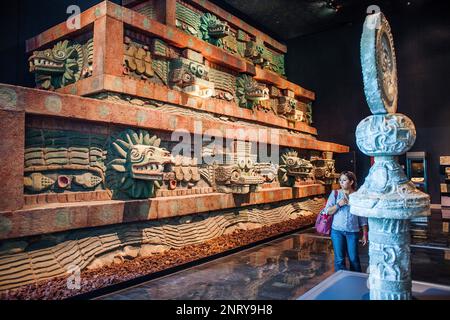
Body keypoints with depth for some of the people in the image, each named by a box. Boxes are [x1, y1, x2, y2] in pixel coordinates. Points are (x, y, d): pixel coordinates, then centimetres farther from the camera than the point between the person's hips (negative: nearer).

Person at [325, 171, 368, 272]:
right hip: (337, 231, 0)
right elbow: (327, 211, -1)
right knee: (339, 259, 4)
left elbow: (362, 217, 6)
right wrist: (338, 205, -15)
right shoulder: (335, 194, 1)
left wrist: (365, 234, 5)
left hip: (353, 231, 0)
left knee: (354, 259, 6)